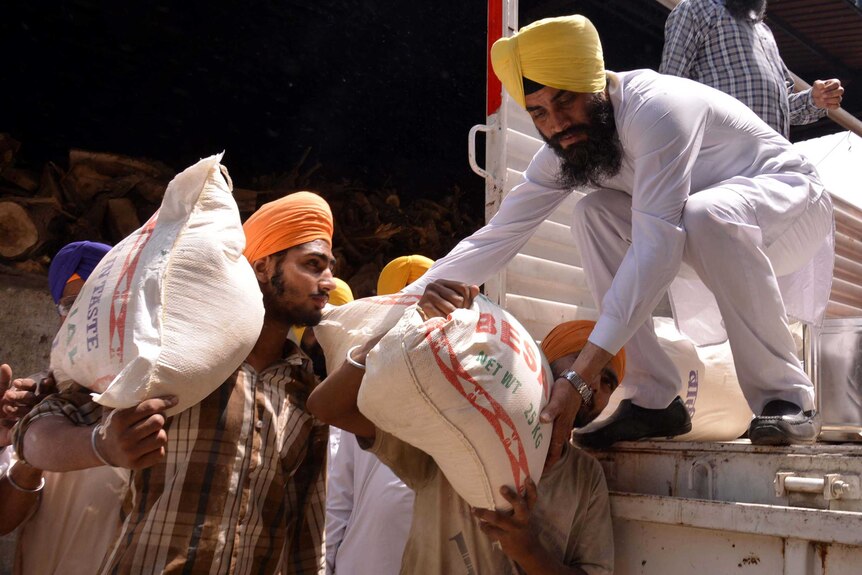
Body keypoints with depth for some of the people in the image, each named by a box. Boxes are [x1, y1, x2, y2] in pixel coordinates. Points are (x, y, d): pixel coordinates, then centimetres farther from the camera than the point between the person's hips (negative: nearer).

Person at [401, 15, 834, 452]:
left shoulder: (653, 108, -31)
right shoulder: (565, 144, -7)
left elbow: (657, 247, -39)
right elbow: (499, 234, -6)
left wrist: (579, 379, -43)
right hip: (704, 231, 7)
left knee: (705, 216, -38)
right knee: (594, 213, -16)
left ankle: (786, 399, -21)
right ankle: (652, 400, -14)